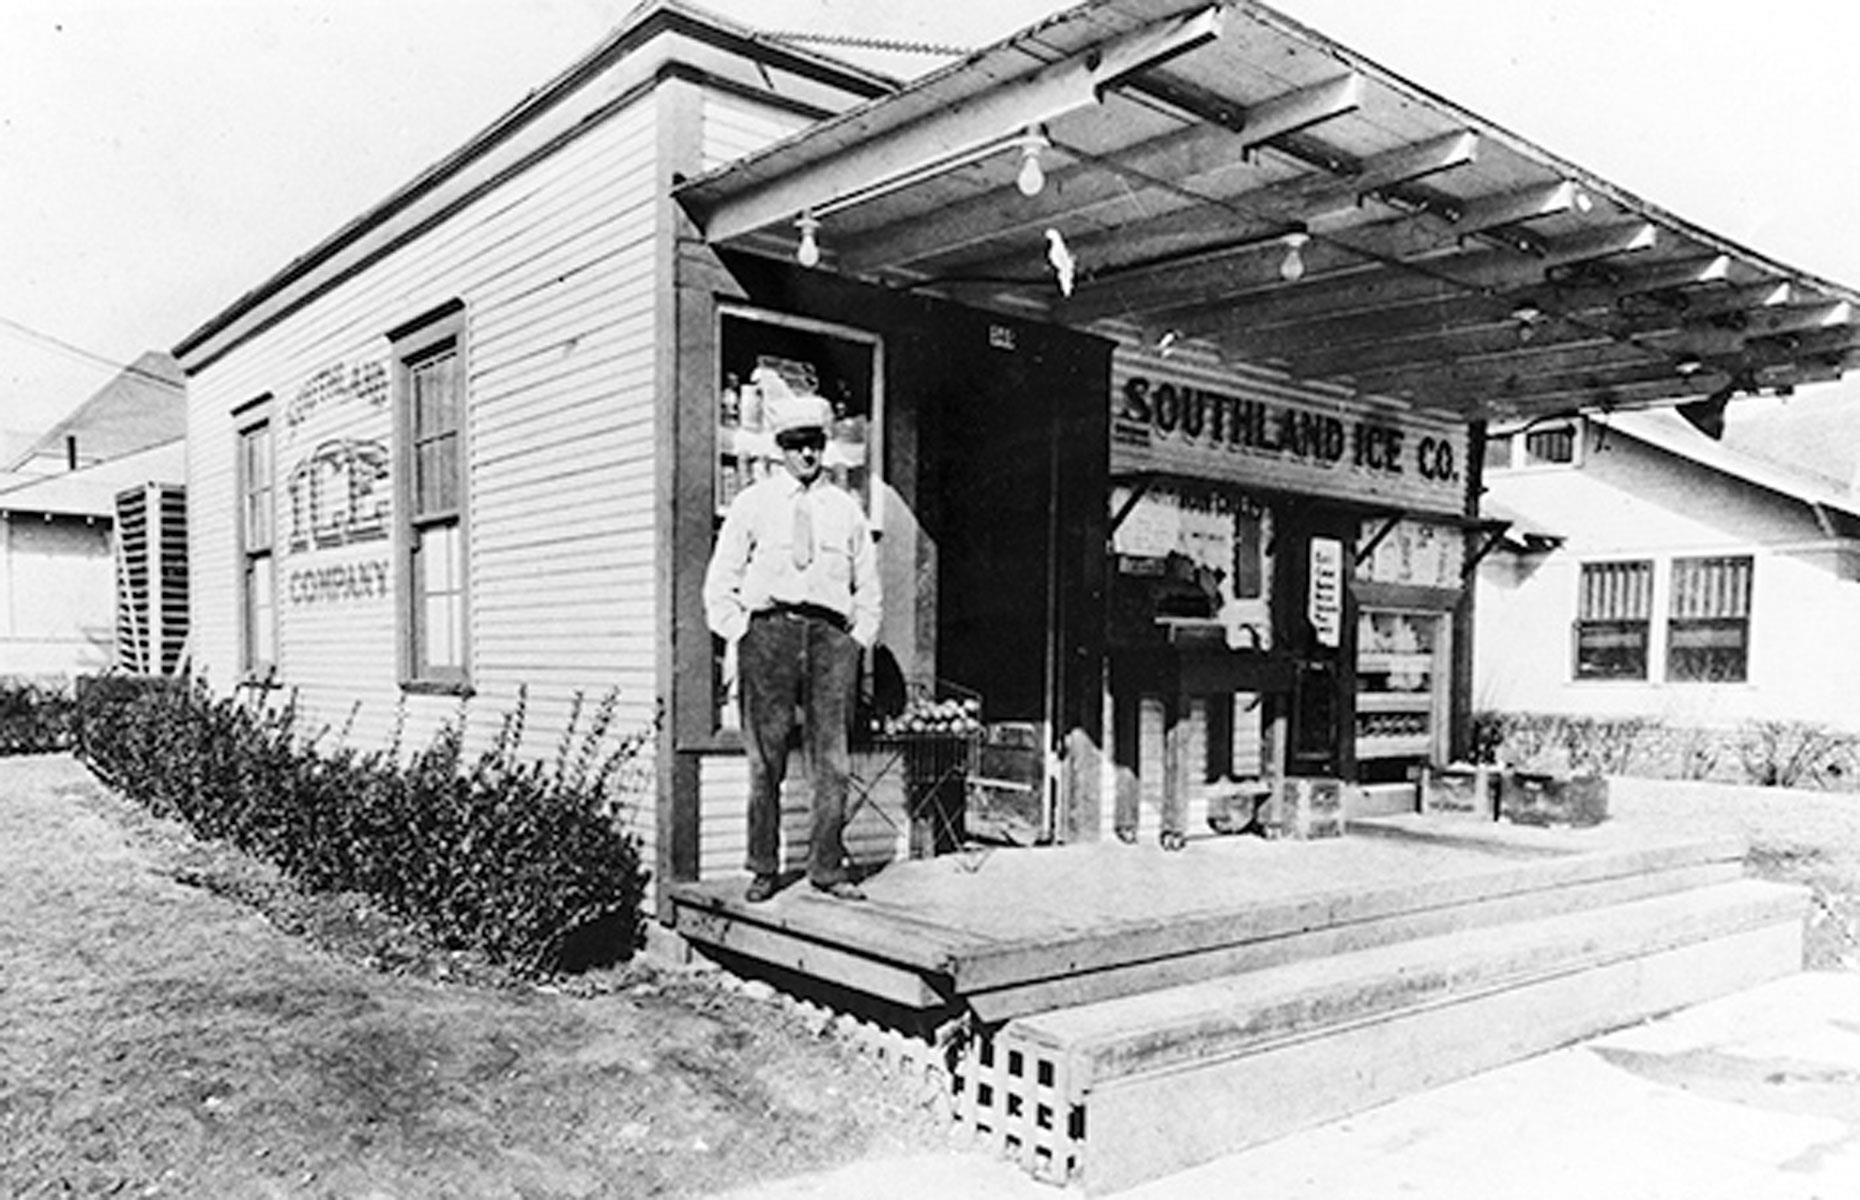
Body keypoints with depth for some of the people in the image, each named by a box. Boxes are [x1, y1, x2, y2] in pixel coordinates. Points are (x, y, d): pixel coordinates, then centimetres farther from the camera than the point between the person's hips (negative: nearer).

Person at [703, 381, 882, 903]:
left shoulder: (846, 508, 15)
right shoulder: (752, 503, 10)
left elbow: (868, 585, 19)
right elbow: (720, 581, 9)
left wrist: (859, 640, 8)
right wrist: (741, 636, -1)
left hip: (831, 631, 2)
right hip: (768, 628, -1)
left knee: (832, 757, -1)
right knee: (766, 758, -1)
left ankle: (827, 866, 8)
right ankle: (763, 870, 8)